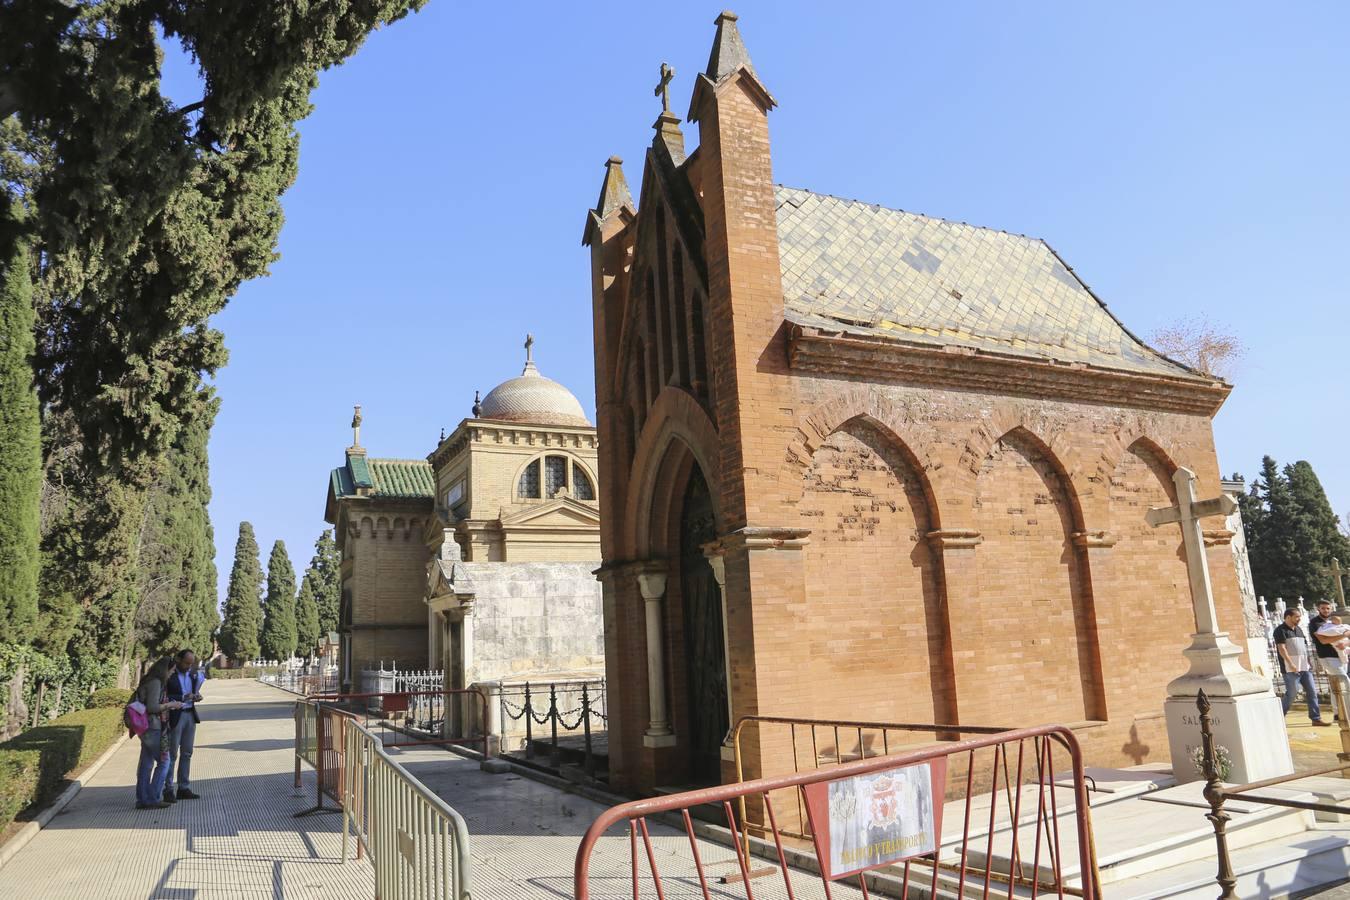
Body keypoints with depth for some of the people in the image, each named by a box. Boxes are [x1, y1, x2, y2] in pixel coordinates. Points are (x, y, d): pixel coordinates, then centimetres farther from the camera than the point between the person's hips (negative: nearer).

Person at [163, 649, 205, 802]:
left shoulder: (192, 673, 7)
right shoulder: (168, 675, -12)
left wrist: (196, 696, -2)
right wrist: (183, 697, -23)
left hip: (190, 715, 6)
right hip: (175, 717, -6)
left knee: (187, 753, 9)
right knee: (172, 754, -1)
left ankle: (184, 789, 16)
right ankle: (168, 790, 7)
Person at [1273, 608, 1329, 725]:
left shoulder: (1298, 629, 17)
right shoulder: (1281, 630, -8)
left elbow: (1304, 647, 23)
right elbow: (1281, 648, -16)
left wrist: (1308, 661, 13)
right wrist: (1291, 664, -21)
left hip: (1304, 667, 8)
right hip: (1291, 669, -8)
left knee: (1312, 692, 6)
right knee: (1291, 694, -4)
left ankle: (1316, 718, 12)